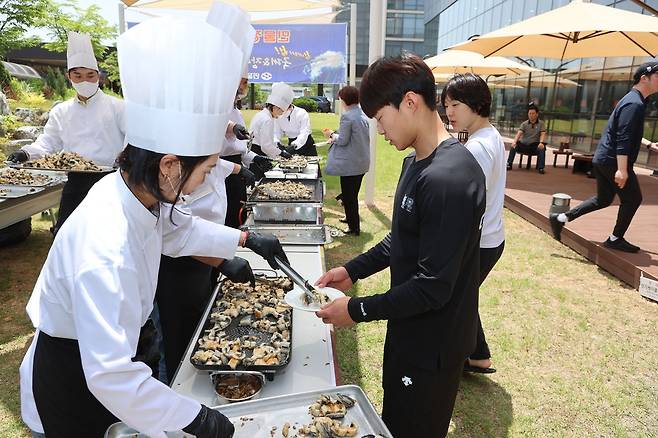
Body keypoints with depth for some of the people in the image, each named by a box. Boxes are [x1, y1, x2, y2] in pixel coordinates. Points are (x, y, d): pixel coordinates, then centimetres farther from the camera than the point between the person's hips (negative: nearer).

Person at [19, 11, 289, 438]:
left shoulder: (136, 190, -15)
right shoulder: (107, 253, -40)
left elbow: (179, 229, 7)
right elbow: (110, 377, -38)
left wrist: (247, 239, 8)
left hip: (105, 349, 7)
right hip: (71, 378, -7)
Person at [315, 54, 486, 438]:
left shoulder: (449, 178, -29)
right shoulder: (416, 162, 3)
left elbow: (434, 286, -28)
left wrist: (358, 310, -19)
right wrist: (353, 270, 6)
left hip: (433, 344, -9)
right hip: (409, 328, 9)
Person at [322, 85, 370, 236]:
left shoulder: (347, 116, -18)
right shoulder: (363, 114, 8)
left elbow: (343, 140, -17)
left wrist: (332, 135, 2)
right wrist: (336, 136, 18)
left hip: (350, 164, -8)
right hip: (362, 162, 8)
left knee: (348, 196, 3)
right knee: (353, 194, 22)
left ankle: (354, 228, 10)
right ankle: (351, 219, 37)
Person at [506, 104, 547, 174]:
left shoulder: (541, 123, 2)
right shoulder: (524, 124, 2)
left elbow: (543, 134, -10)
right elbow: (519, 133, -13)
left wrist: (541, 143, -31)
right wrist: (514, 141, -33)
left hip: (535, 146, -1)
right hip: (524, 144, 1)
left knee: (542, 148, -31)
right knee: (513, 146, -25)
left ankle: (540, 168, -23)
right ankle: (509, 164, -20)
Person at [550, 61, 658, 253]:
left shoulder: (632, 100, 17)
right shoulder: (635, 103, -15)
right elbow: (623, 139, -24)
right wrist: (622, 169, -27)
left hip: (602, 159, 10)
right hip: (613, 161, -10)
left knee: (603, 199, 15)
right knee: (632, 199, 6)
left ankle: (561, 218, 9)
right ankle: (616, 239, 16)